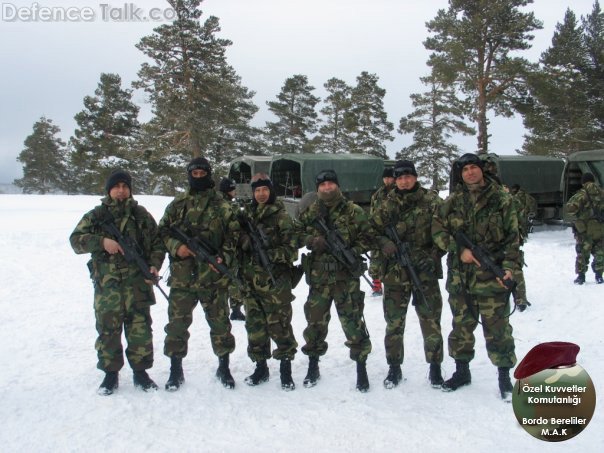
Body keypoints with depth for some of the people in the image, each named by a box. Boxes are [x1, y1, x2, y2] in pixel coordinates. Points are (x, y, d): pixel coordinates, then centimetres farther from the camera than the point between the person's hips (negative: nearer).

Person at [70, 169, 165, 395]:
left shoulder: (141, 215, 9)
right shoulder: (96, 215, 6)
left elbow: (157, 243, 11)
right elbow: (76, 239, 0)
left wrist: (154, 265, -5)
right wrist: (102, 242, -16)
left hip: (138, 281, 1)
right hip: (107, 282, 0)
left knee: (140, 326, 3)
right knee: (107, 328, 5)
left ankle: (140, 371, 17)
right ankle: (110, 373, 19)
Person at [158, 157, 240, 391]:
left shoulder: (221, 205, 4)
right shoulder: (178, 204, 9)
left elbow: (233, 234, 3)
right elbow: (163, 230, 11)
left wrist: (224, 257, -11)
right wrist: (175, 247, -8)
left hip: (213, 275, -1)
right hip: (182, 273, 1)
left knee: (219, 320, 7)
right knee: (177, 321, 4)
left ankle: (224, 367, 22)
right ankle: (176, 369, 18)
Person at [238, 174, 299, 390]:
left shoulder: (281, 216, -2)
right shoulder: (246, 215, 14)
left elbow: (291, 249, -6)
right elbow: (240, 242, 22)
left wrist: (271, 254, -19)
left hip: (275, 281, -5)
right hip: (251, 281, 5)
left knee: (279, 325, -2)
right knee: (255, 325, 9)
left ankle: (286, 369, 9)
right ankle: (260, 367, 22)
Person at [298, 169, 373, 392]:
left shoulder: (353, 212, 2)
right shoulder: (310, 213, 10)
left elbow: (366, 236, 2)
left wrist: (354, 252, -14)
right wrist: (312, 241, -7)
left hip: (346, 275, -3)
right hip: (318, 275, 3)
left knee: (352, 320, -3)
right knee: (315, 320, 9)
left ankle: (361, 369, 9)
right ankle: (313, 366, 25)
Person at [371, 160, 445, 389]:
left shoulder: (431, 201, 0)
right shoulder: (387, 204, 6)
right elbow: (372, 230, 9)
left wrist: (433, 256, -12)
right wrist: (383, 242, -12)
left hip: (425, 271, -1)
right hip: (395, 272, 2)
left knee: (431, 319, 5)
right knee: (394, 321, 7)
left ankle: (435, 367, 21)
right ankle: (394, 368, 22)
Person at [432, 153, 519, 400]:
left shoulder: (502, 200, 0)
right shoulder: (452, 202, 6)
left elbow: (512, 237, 0)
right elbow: (437, 230, 3)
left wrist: (509, 266, -12)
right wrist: (459, 250, -11)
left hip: (491, 277, -3)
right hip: (459, 277, 3)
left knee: (497, 327, 0)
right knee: (461, 325, 13)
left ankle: (505, 377, 14)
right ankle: (462, 372, 29)